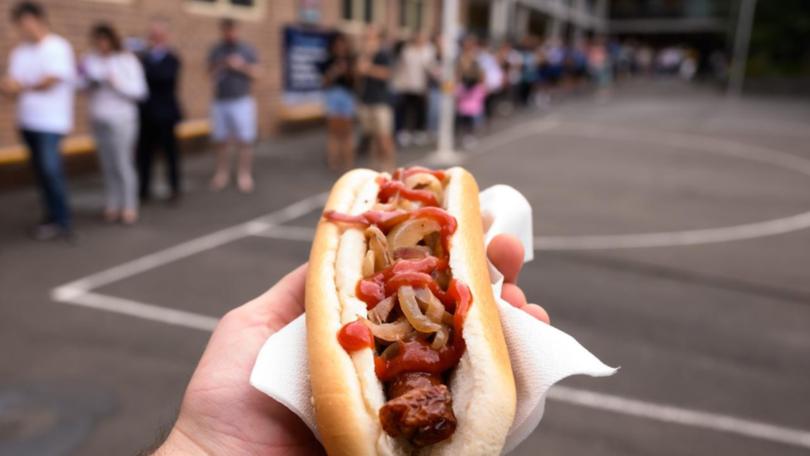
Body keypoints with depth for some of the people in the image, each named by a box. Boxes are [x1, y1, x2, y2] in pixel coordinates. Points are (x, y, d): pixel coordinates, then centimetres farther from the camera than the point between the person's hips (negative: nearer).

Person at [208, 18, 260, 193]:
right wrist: (219, 68, -8)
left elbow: (255, 73, 2)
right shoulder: (216, 50, 10)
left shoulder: (247, 49, 4)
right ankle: (222, 173, 15)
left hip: (242, 101, -2)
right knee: (221, 141, 6)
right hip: (220, 101, 3)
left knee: (244, 141, -4)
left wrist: (241, 66, -14)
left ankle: (245, 175, 3)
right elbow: (210, 72, 12)